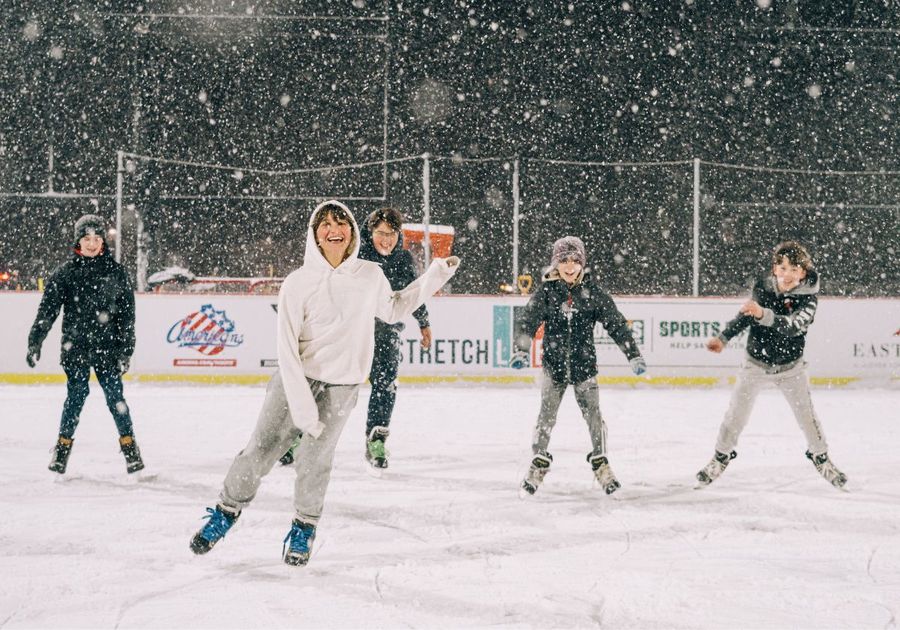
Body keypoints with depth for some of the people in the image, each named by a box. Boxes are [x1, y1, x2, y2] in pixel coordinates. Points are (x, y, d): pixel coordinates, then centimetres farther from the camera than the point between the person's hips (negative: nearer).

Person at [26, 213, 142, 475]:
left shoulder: (116, 272, 4)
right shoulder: (65, 272, 2)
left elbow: (127, 315, 5)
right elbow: (47, 310, 0)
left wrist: (125, 351, 2)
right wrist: (34, 343, -9)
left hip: (107, 347, 0)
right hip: (75, 347, 0)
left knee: (114, 395, -2)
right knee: (76, 395, 0)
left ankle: (129, 447, 10)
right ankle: (63, 446, 14)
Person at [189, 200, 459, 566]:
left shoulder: (370, 276, -1)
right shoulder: (299, 282, -10)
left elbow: (393, 310, 20)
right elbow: (287, 348, -14)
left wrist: (435, 276, 13)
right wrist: (301, 405, -21)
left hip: (340, 387, 1)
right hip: (296, 378, -1)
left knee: (314, 459, -6)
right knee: (261, 450, -1)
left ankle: (305, 527, 19)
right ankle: (227, 511, 22)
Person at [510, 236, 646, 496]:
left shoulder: (592, 292, -3)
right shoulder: (546, 292, -4)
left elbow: (616, 323, -1)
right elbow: (527, 321, -11)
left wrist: (634, 356, -5)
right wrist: (521, 350, -28)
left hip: (584, 364, 0)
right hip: (554, 365, 0)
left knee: (593, 414, 0)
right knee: (547, 416, 3)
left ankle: (600, 462, 15)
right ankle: (539, 463, 16)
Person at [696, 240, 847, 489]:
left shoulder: (808, 298, -20)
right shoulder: (762, 286, -12)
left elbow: (792, 326, -38)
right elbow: (744, 315, 4)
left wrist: (763, 314, -53)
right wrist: (723, 338, 0)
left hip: (790, 367, -1)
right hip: (756, 363, 2)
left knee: (807, 415, 4)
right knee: (736, 415, 3)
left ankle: (821, 457, 28)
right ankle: (721, 457, 23)